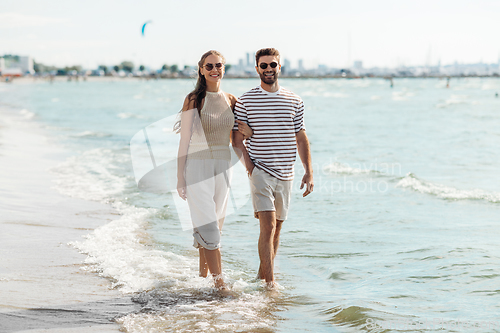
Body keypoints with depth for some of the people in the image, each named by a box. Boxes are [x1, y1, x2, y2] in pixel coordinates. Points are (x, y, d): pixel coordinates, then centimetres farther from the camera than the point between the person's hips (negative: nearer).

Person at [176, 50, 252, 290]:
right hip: (197, 166, -5)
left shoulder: (231, 100, 8)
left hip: (222, 168, 5)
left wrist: (249, 132, -5)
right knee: (207, 227, -11)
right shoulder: (194, 99, -5)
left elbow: (236, 137, 20)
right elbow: (184, 140, -5)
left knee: (212, 226, 10)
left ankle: (203, 275, 23)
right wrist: (180, 178, -6)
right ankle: (219, 281, -10)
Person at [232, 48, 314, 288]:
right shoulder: (245, 101, 0)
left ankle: (263, 274, 27)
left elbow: (301, 139, 11)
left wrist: (309, 172, 5)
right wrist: (249, 165, -10)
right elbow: (237, 140, 2)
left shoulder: (294, 101, 8)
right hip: (260, 171, -4)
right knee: (268, 225, -15)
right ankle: (270, 283, -14)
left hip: (285, 173, 4)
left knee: (276, 227, 11)